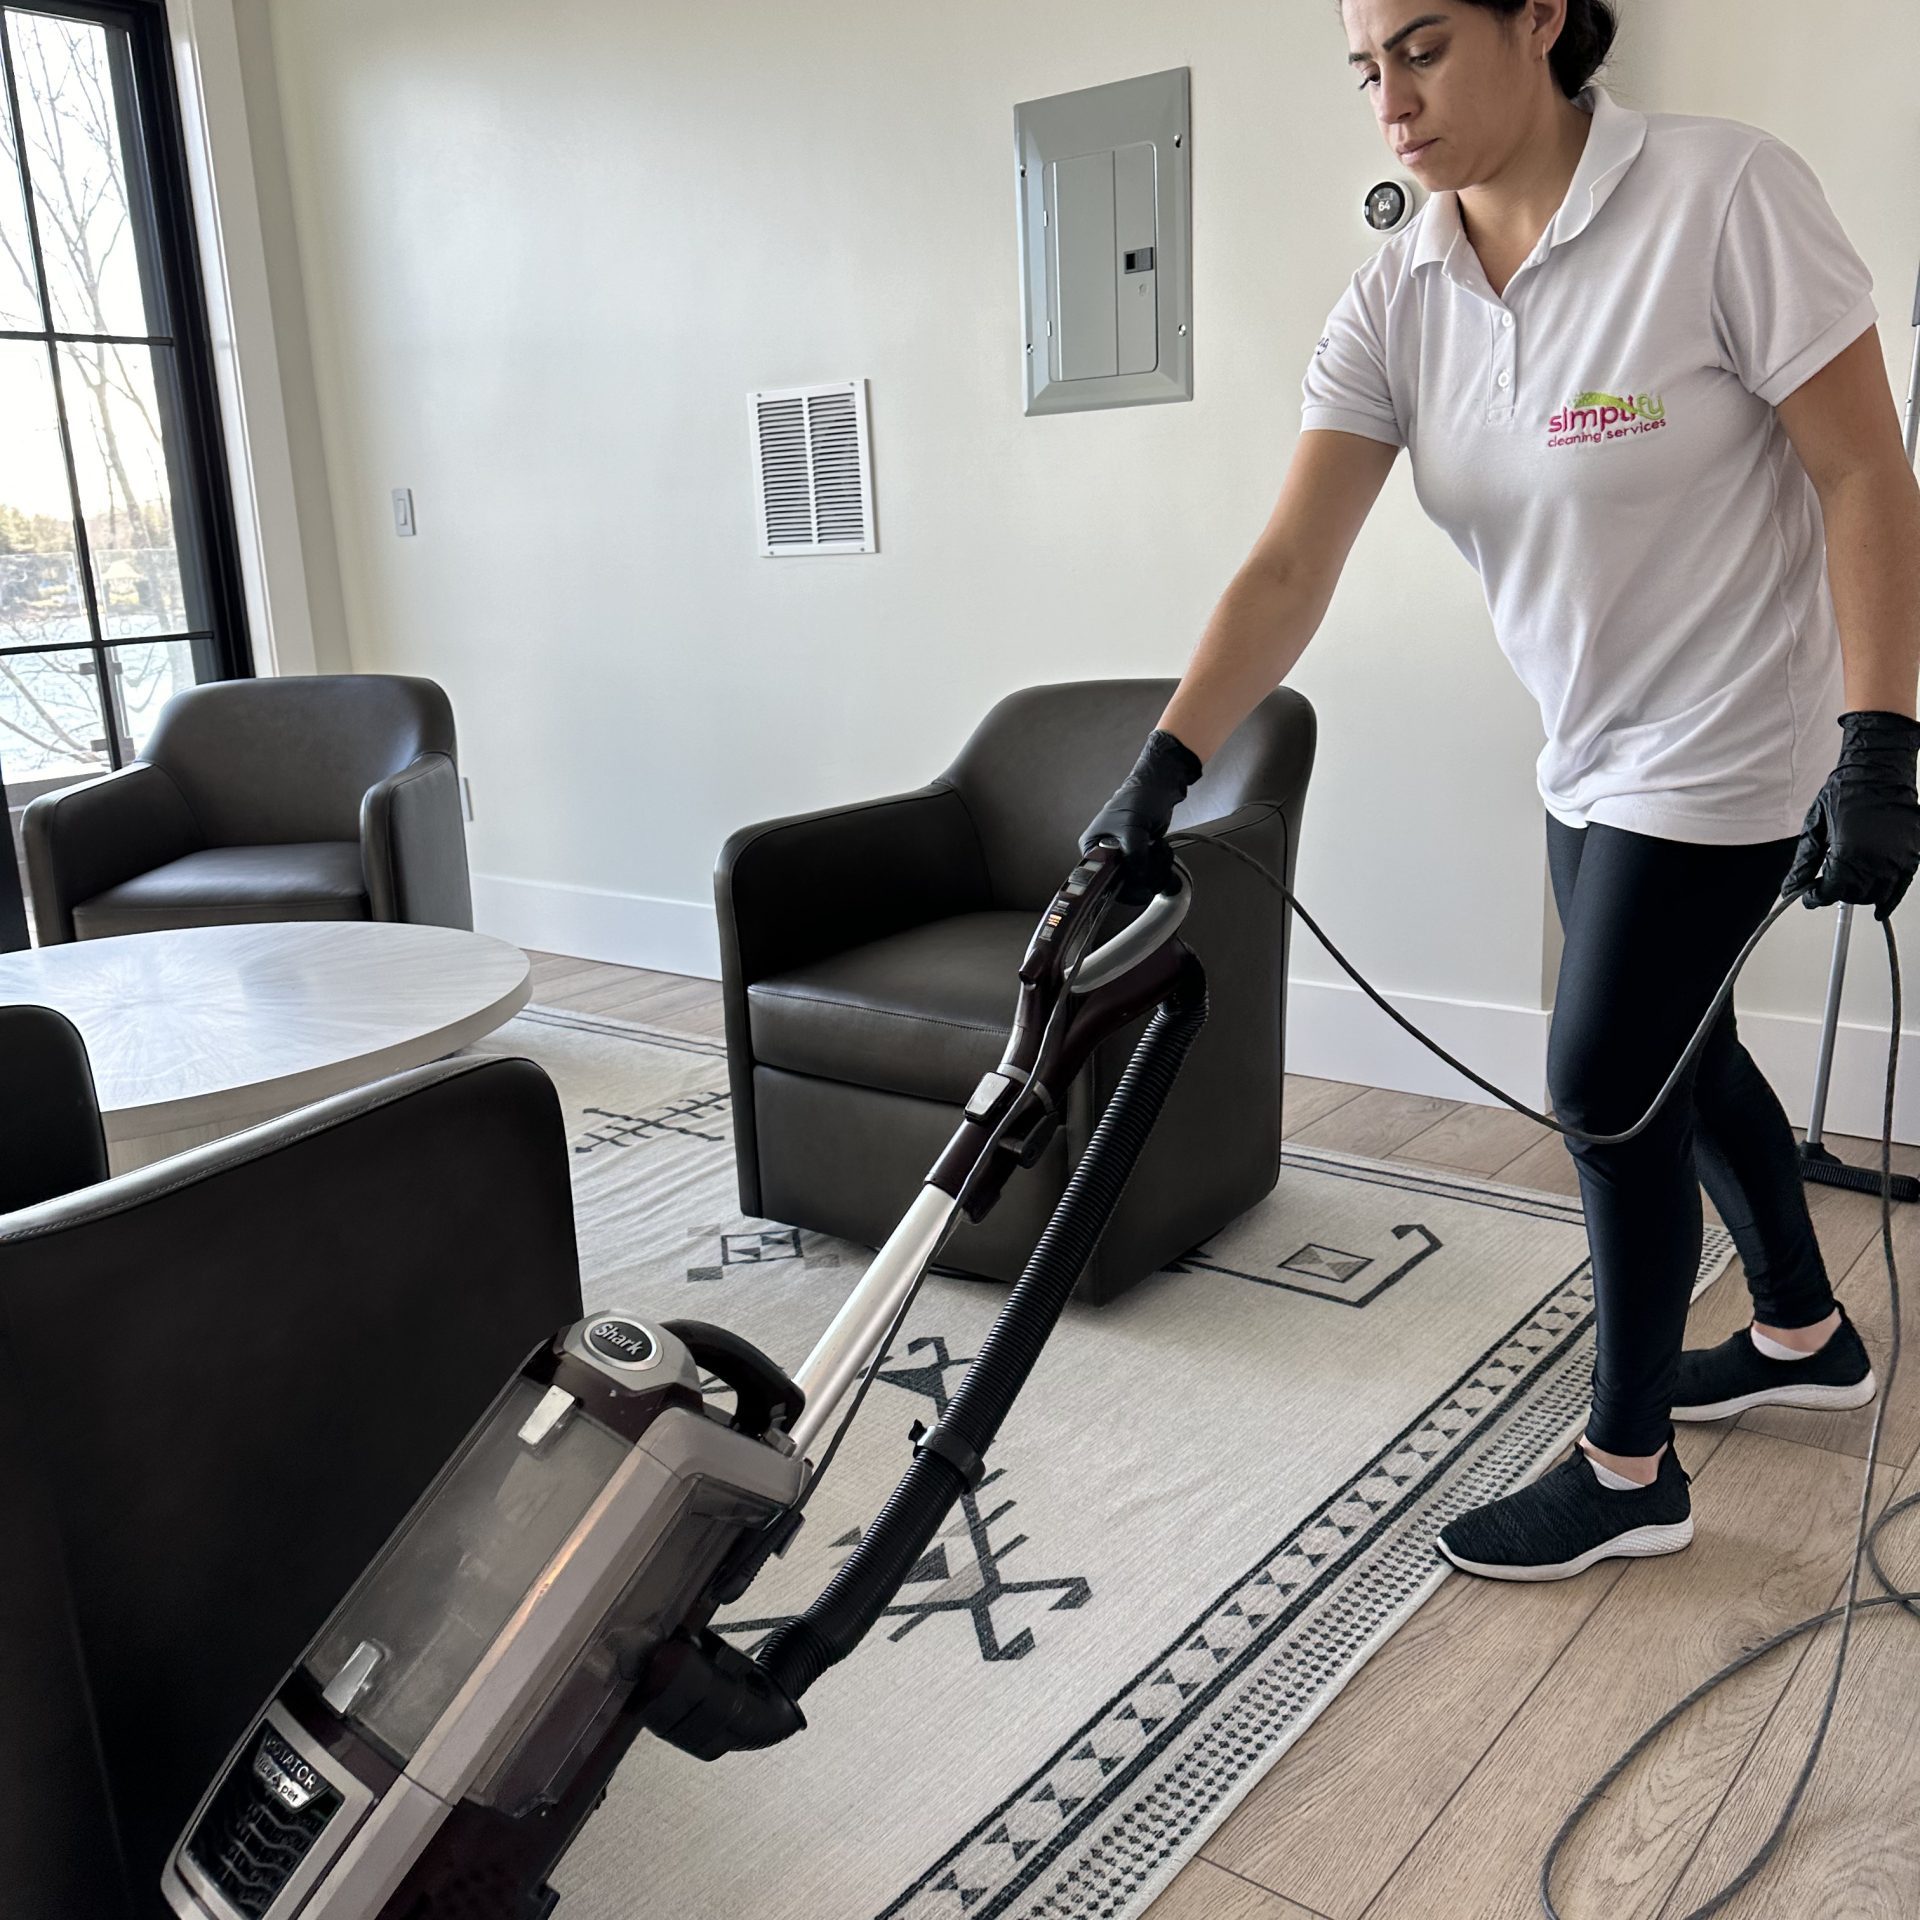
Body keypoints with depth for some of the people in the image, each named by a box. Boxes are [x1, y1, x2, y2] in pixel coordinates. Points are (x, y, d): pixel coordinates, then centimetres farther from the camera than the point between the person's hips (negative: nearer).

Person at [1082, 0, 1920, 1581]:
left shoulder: (1722, 194, -20)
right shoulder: (1397, 299, -4)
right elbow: (1290, 571, -12)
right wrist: (1161, 774, -22)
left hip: (1733, 744, -7)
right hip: (1591, 757, 7)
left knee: (1605, 1082, -4)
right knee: (1675, 1053, 19)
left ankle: (1629, 1468, 17)